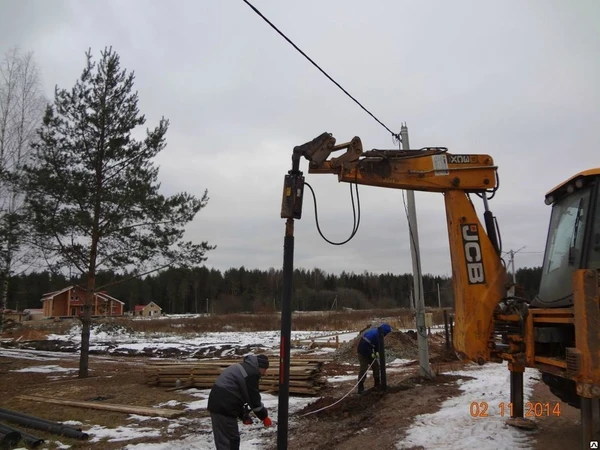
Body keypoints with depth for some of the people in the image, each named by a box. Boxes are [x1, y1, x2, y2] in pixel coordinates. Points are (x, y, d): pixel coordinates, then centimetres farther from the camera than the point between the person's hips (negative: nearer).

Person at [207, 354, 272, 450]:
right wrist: (264, 417, 4)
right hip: (224, 408, -10)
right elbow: (254, 399, -10)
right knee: (228, 440, -2)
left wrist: (244, 416, 20)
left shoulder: (244, 367, 18)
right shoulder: (251, 373, -14)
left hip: (218, 404, 10)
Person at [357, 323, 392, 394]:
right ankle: (360, 388, -6)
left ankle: (377, 384, 23)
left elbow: (377, 344, 11)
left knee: (376, 366, 10)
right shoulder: (372, 334, -33)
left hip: (369, 353, 9)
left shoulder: (378, 334, -3)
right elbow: (364, 345, -33)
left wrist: (377, 352, -8)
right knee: (363, 369, -11)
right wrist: (371, 354, -25)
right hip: (363, 352, -9)